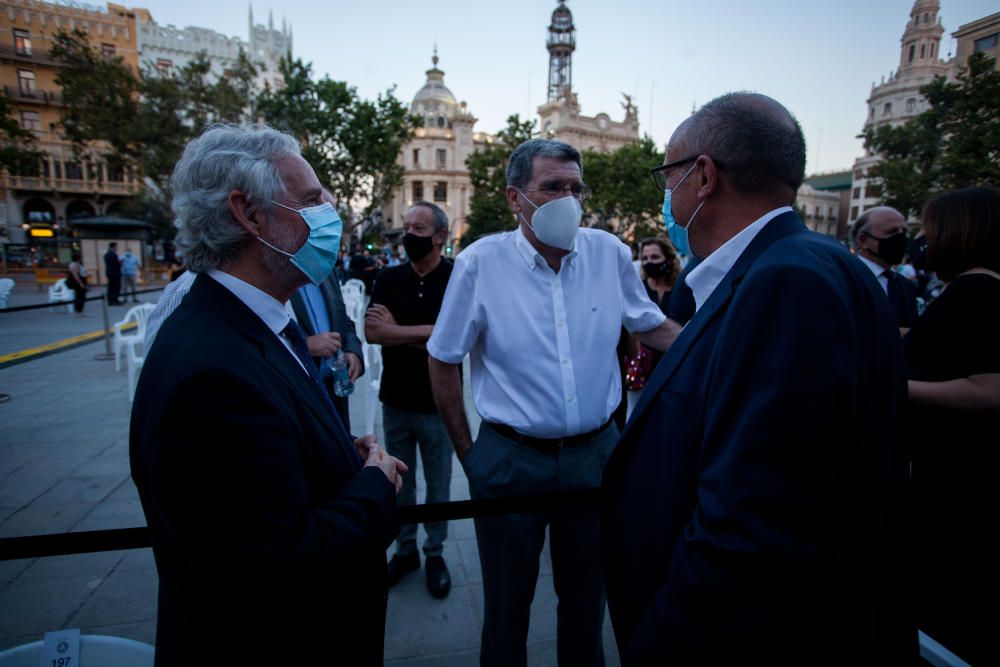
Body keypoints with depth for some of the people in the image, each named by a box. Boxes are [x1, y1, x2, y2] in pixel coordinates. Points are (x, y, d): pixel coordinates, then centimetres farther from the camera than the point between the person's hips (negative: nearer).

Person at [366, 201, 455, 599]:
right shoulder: (389, 278, 1)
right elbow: (371, 331, -10)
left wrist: (396, 331, -13)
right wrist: (427, 335, -17)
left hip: (437, 402, -3)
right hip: (395, 400, 3)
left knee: (438, 483, 13)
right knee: (399, 481, 17)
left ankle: (435, 553, 32)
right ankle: (405, 549, 36)